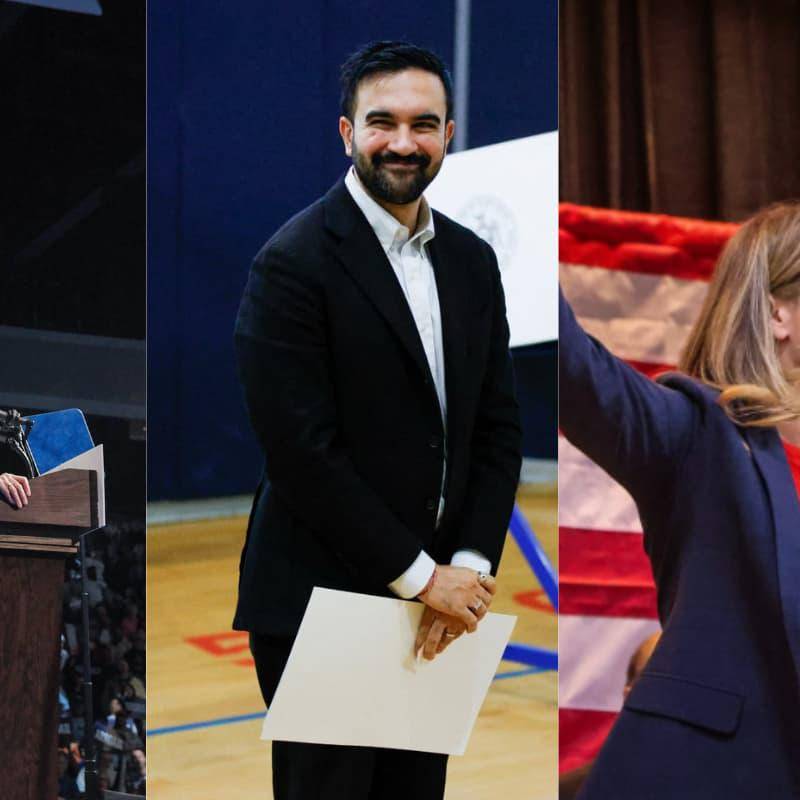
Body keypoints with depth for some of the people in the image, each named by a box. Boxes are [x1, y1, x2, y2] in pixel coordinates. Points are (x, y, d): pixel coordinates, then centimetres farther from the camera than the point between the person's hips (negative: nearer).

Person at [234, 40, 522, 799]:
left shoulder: (472, 260, 9)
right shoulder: (293, 262, -12)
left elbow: (498, 425, 8)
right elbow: (302, 451, -17)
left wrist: (470, 565, -5)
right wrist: (418, 574, -14)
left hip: (439, 599, 6)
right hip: (320, 602, -6)